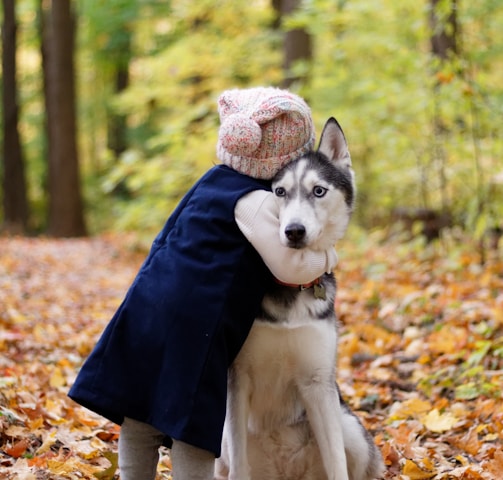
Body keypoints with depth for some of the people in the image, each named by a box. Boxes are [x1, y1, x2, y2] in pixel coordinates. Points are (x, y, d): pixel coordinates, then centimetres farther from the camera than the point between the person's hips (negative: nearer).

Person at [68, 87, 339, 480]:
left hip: (146, 312, 8)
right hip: (193, 328, -8)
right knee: (192, 433, -1)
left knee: (139, 424, 14)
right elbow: (289, 268, -16)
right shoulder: (255, 201, -8)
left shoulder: (214, 181, 16)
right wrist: (327, 258, 3)